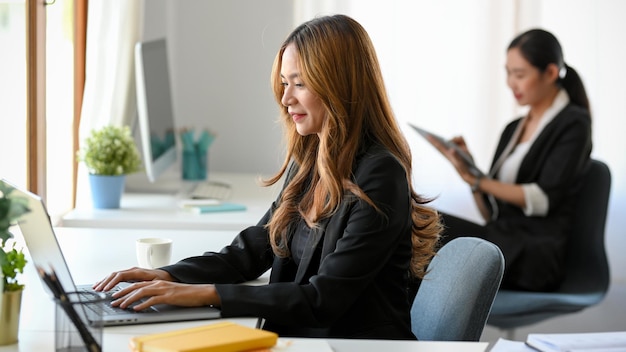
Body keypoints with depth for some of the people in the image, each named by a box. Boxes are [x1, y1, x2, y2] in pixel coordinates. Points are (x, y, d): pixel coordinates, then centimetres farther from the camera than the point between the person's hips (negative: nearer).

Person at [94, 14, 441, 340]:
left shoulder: (379, 175, -16)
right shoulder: (307, 161, 9)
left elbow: (324, 299, -19)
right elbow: (252, 250, 14)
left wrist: (207, 293, -22)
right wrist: (167, 276, -1)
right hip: (298, 338, 7)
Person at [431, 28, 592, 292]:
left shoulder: (574, 124, 1)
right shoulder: (513, 129, 22)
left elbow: (544, 198, -12)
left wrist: (476, 180, -18)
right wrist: (469, 168, 1)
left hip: (537, 253, -7)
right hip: (499, 236, 7)